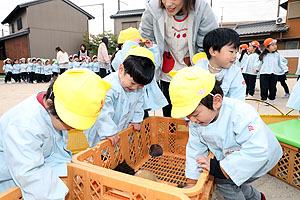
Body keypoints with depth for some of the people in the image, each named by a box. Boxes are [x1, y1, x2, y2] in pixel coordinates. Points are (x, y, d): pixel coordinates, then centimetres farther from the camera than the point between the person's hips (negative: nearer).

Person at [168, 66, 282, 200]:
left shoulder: (241, 114, -39)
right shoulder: (196, 122, -18)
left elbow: (256, 152, -41)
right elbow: (195, 150, -9)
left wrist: (218, 168, -38)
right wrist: (191, 184, -9)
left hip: (262, 157, -6)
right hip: (233, 158, 7)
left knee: (224, 182, -15)